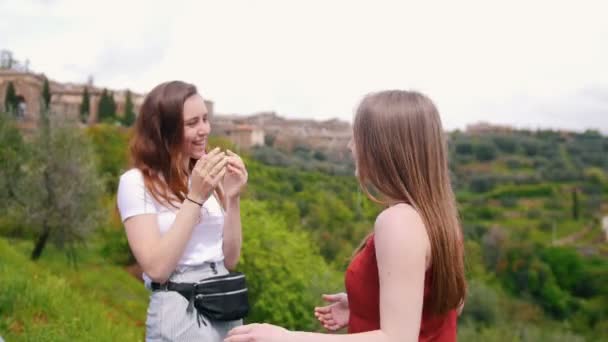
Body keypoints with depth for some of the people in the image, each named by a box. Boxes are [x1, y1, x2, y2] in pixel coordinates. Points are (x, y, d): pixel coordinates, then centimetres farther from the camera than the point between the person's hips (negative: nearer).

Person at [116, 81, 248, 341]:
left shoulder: (207, 177, 6)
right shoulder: (136, 182, -8)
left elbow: (230, 260, 4)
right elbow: (156, 269, -17)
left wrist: (233, 197, -7)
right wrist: (195, 198, -18)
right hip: (179, 312, -5)